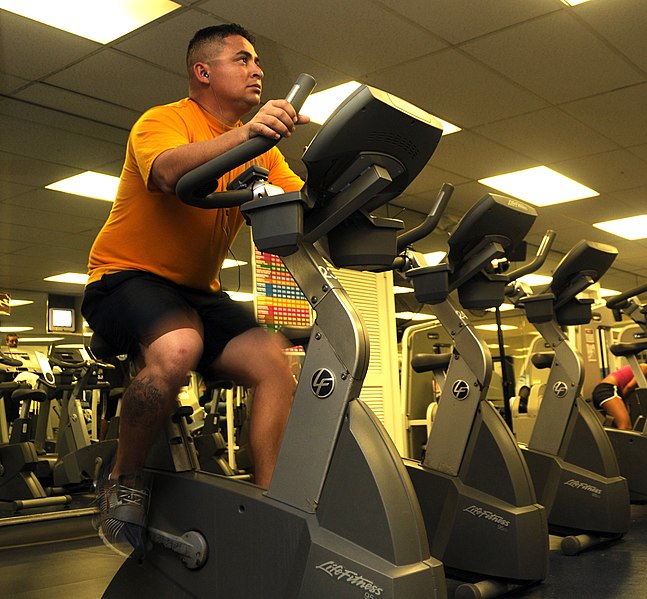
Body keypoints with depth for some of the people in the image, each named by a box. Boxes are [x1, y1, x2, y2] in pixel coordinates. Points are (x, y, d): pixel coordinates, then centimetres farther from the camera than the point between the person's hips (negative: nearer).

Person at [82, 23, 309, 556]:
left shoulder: (260, 147, 11)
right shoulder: (163, 121, -8)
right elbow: (169, 172, -32)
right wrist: (243, 134, -46)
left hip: (197, 291, 7)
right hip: (127, 275, -6)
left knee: (277, 367, -12)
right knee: (177, 348, -36)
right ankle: (123, 481, -12)